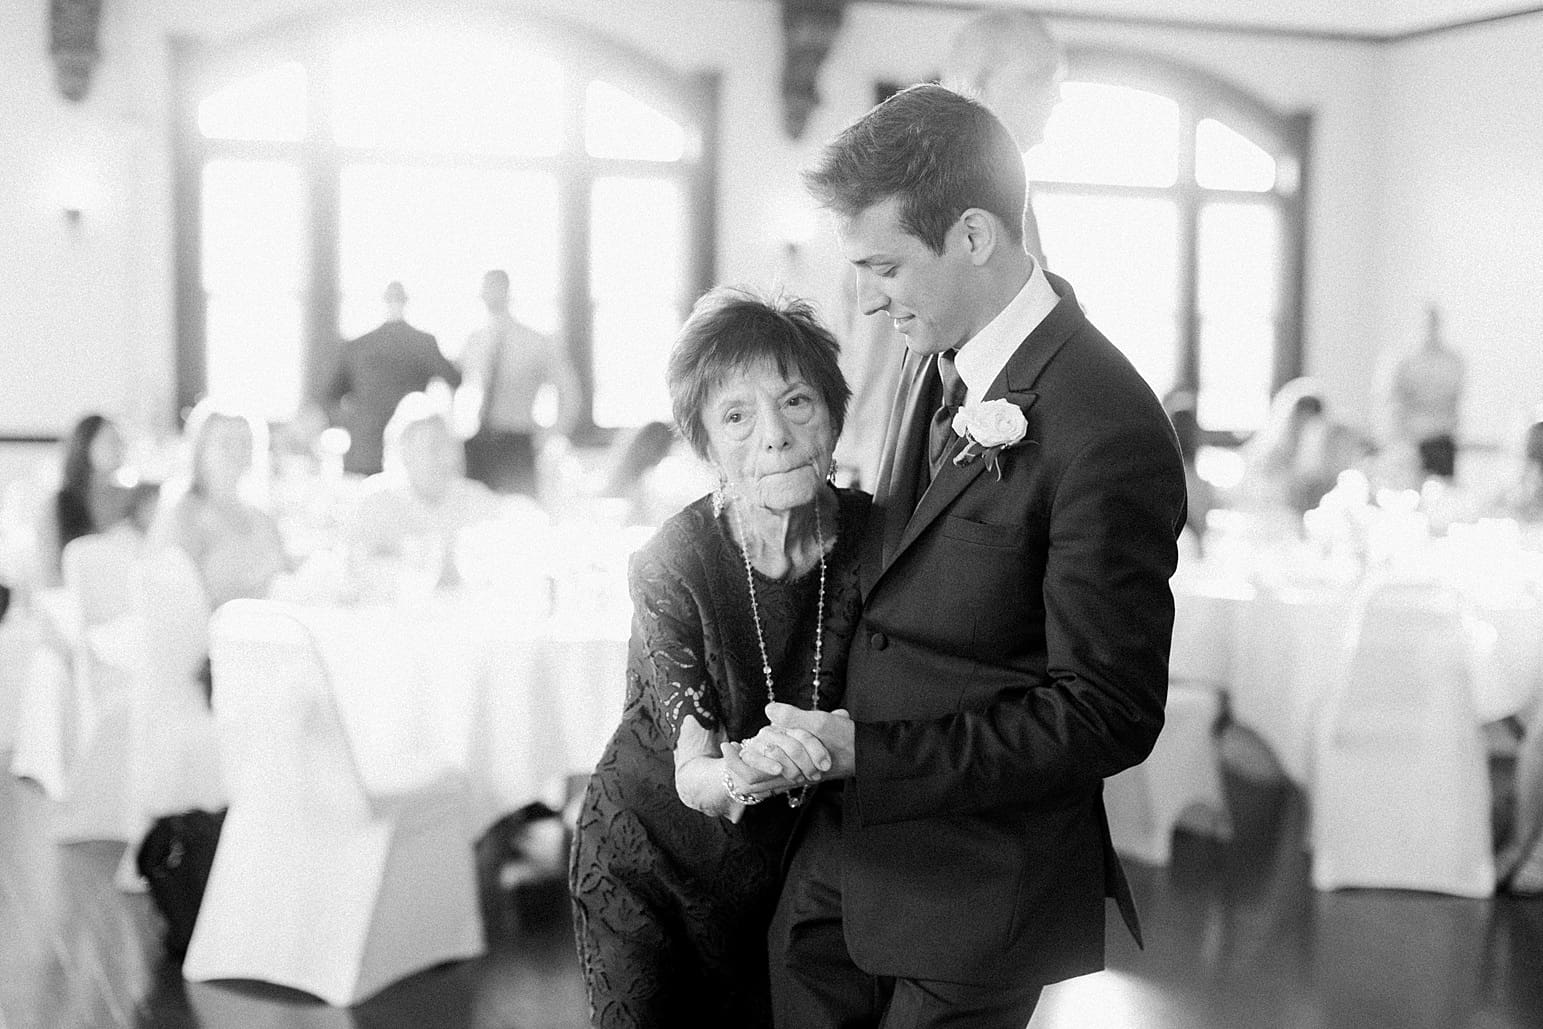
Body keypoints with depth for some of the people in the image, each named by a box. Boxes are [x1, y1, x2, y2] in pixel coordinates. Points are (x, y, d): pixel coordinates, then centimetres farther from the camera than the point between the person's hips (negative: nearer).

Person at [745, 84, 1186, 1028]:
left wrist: (865, 753, -21)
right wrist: (819, 735, 2)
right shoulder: (937, 361, 4)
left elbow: (1109, 717, -20)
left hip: (969, 900, -7)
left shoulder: (1108, 433, -22)